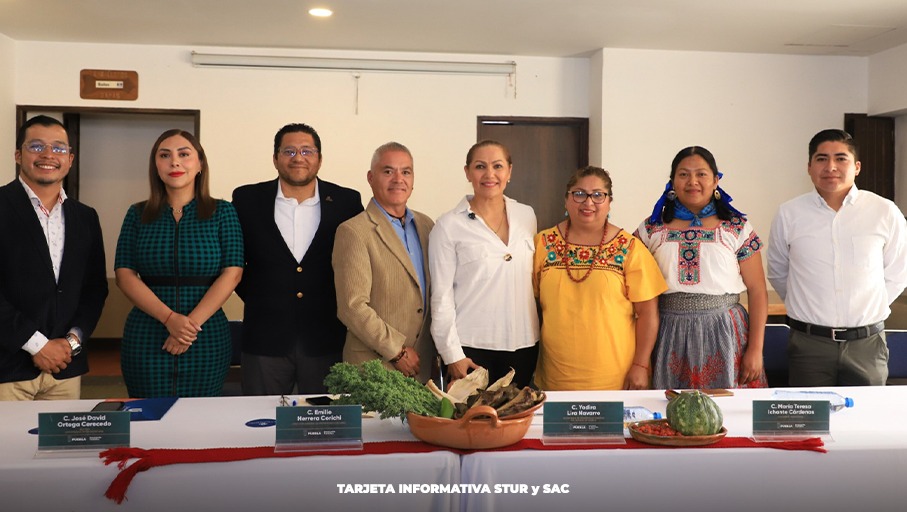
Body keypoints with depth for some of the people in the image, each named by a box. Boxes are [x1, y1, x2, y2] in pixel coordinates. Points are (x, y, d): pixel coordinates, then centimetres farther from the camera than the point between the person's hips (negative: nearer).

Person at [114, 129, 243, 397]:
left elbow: (232, 273, -6)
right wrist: (169, 318, -15)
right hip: (146, 340, 1)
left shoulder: (222, 212, 3)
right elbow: (124, 274, -1)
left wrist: (192, 323, -15)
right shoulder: (138, 214, 7)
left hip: (207, 340, -1)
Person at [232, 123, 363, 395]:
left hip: (327, 341, 0)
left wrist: (342, 303, 2)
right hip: (265, 340, 0)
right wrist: (253, 295, 4)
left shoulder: (347, 202, 1)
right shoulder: (247, 200, 2)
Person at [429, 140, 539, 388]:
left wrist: (538, 335, 10)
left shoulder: (527, 216, 7)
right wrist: (452, 354, -9)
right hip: (472, 347, -3)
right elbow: (441, 296, -5)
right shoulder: (449, 225, -5)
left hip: (523, 343, 4)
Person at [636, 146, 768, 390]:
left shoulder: (738, 228, 3)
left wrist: (755, 350, -5)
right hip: (669, 336, 1)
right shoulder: (651, 230, 5)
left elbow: (757, 291, 1)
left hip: (724, 333, -1)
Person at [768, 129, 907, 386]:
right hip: (808, 343, 0)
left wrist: (866, 311, 7)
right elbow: (778, 274, 10)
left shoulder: (885, 213, -1)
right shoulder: (789, 215, -2)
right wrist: (809, 308, 11)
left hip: (867, 344, 1)